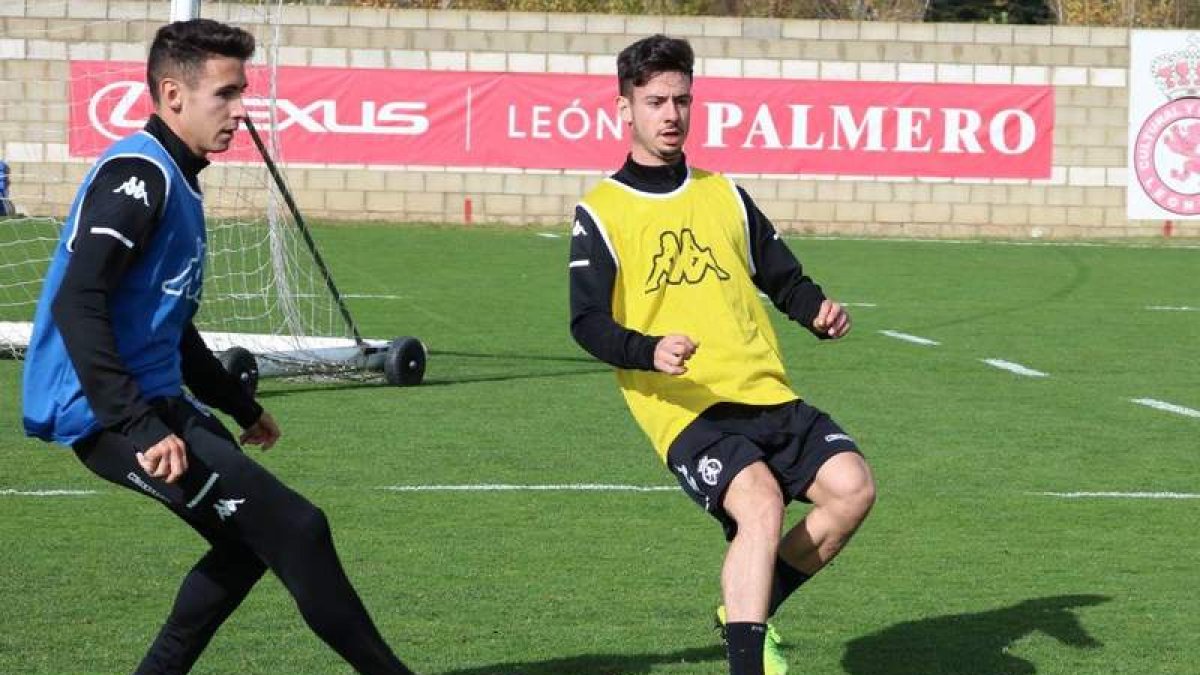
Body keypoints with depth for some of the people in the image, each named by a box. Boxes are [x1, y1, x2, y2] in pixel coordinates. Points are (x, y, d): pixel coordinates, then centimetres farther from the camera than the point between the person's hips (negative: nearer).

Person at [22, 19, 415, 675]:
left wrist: (241, 406, 33)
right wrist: (142, 429, -30)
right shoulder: (138, 173, -14)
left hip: (155, 403, 11)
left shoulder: (174, 179, 17)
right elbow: (76, 307, -25)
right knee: (296, 530, -14)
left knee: (252, 539, 20)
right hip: (108, 415, -11)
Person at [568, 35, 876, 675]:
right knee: (761, 503, -29)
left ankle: (750, 609, 7)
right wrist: (649, 352, -24)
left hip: (768, 394, 6)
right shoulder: (600, 213, 4)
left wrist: (818, 311, 1)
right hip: (685, 408, -6)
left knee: (852, 485, -13)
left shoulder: (723, 194, 20)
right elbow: (588, 323, -4)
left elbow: (783, 277, 25)